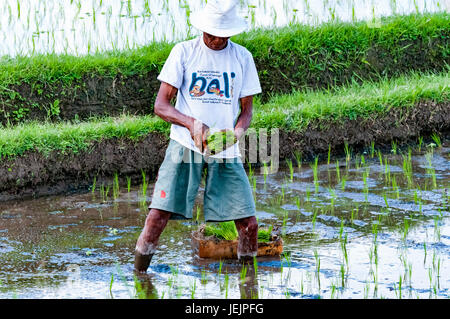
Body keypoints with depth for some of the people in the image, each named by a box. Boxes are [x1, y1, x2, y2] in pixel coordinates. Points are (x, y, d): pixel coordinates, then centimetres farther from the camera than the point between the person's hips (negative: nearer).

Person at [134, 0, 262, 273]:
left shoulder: (242, 57, 9)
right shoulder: (184, 52, 2)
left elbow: (246, 109, 14)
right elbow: (161, 105, -1)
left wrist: (236, 133, -9)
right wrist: (192, 124, -19)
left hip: (226, 151, 2)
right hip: (185, 146, -2)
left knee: (249, 224, -5)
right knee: (158, 216, -14)